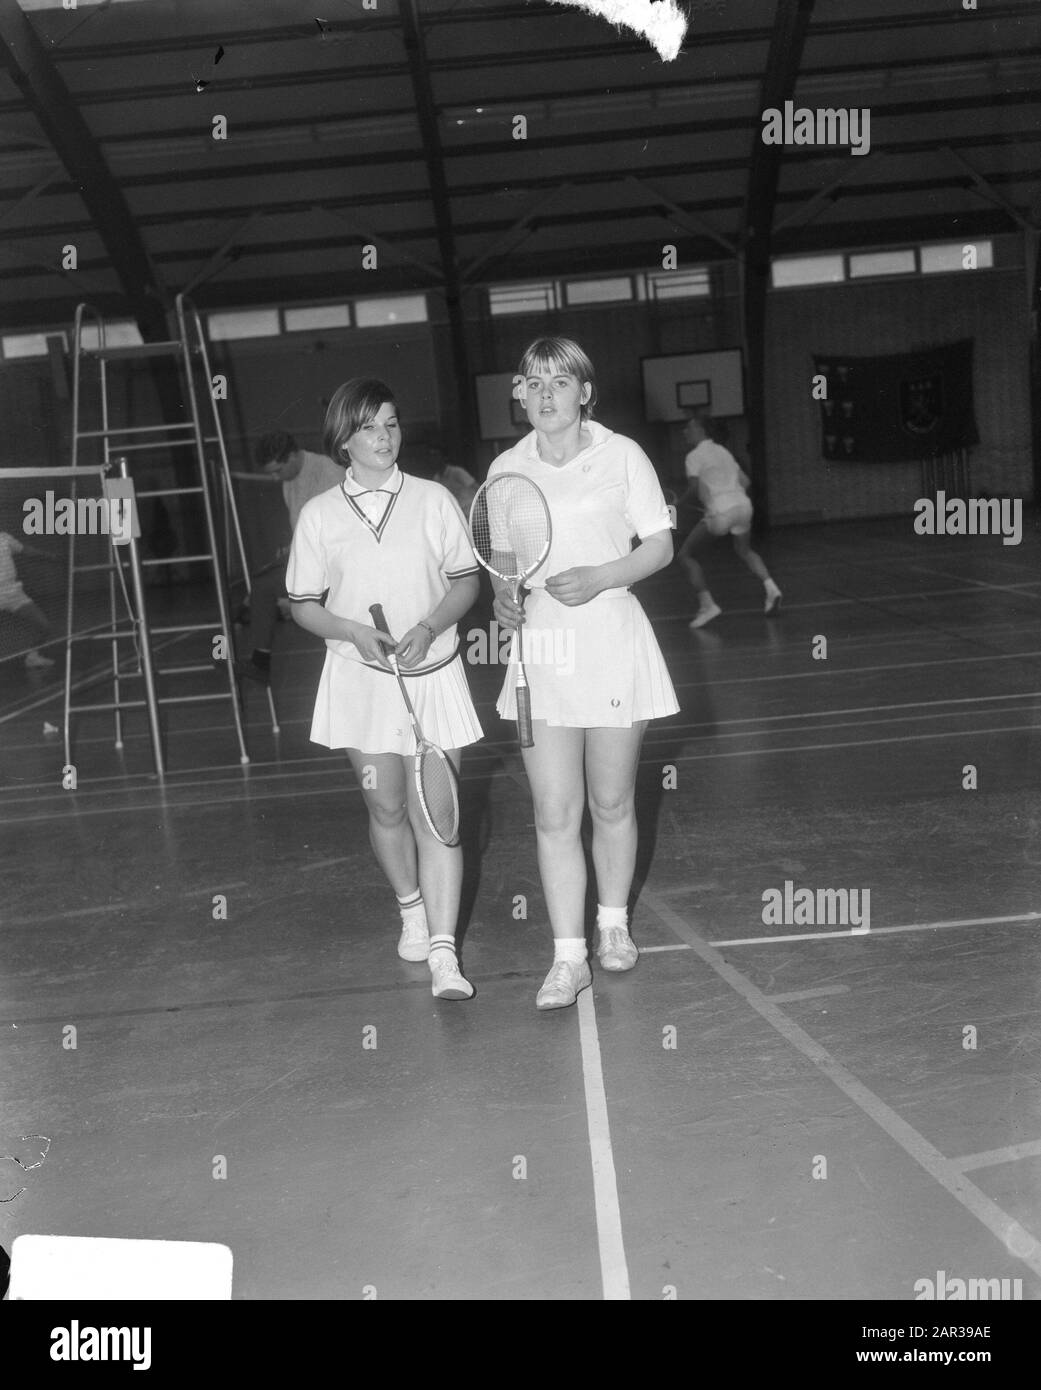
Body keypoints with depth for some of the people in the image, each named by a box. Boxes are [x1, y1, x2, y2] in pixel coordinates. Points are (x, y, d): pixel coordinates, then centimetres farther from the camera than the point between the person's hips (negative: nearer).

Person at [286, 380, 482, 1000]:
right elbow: (304, 605, 5)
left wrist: (429, 628, -14)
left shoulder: (434, 499, 1)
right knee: (387, 810, 12)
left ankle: (443, 952, -2)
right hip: (360, 678, 1)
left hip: (433, 675, -1)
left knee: (434, 817, -6)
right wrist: (353, 631, -13)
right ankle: (411, 908, 38)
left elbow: (467, 581, 4)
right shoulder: (319, 514, 2)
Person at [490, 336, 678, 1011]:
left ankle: (613, 924, 32)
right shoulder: (506, 468, 8)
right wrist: (503, 594, -5)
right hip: (538, 648, 2)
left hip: (611, 644, -2)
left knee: (613, 804, 9)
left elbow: (660, 546, 1)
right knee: (555, 815, -2)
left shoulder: (622, 455, 0)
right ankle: (569, 960, 6)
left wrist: (599, 578, -15)